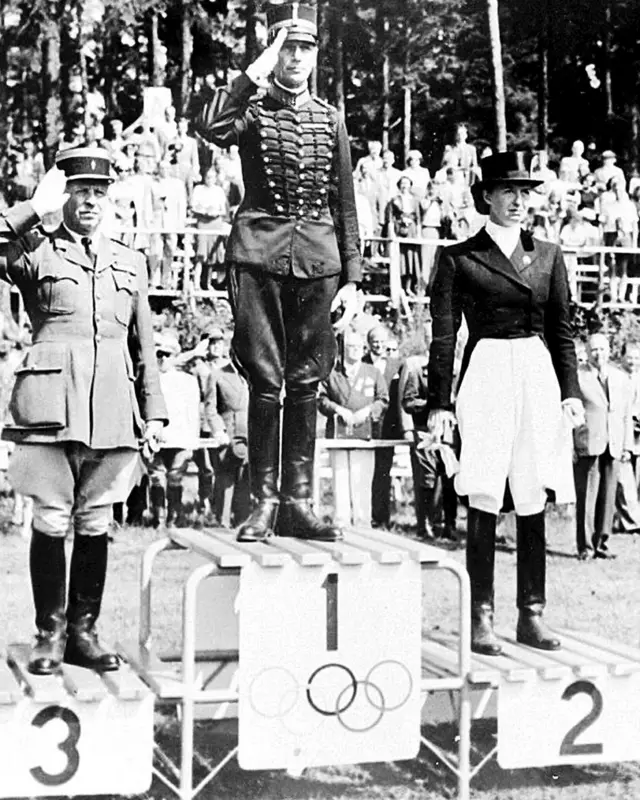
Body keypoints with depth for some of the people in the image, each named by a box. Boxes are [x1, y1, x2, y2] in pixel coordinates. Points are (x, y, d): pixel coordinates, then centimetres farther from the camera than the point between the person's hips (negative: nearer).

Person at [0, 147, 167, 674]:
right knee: (51, 521, -2)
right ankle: (50, 635, 9)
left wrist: (154, 412, 13)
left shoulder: (130, 263, 18)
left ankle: (83, 632, 16)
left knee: (96, 524, 7)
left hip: (112, 409, 3)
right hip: (53, 403, -3)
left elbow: (145, 346, 19)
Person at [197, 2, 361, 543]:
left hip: (318, 256, 3)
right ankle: (265, 502, 7)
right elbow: (213, 130, -21)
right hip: (259, 253, -3)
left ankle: (298, 502, 12)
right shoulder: (252, 111, 4)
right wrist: (256, 73, -19)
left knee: (306, 382, 5)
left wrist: (352, 278, 8)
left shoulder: (330, 119, 13)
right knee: (266, 382, -2)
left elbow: (345, 205, 13)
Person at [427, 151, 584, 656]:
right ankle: (482, 618, 4)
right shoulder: (459, 258, 4)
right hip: (485, 380, -3)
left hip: (538, 379, 3)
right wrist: (439, 402, -4)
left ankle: (531, 614, 14)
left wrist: (571, 391, 5)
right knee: (484, 504, -3)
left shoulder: (548, 256, 13)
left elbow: (562, 331, 14)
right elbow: (443, 336, 2)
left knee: (533, 504, 5)